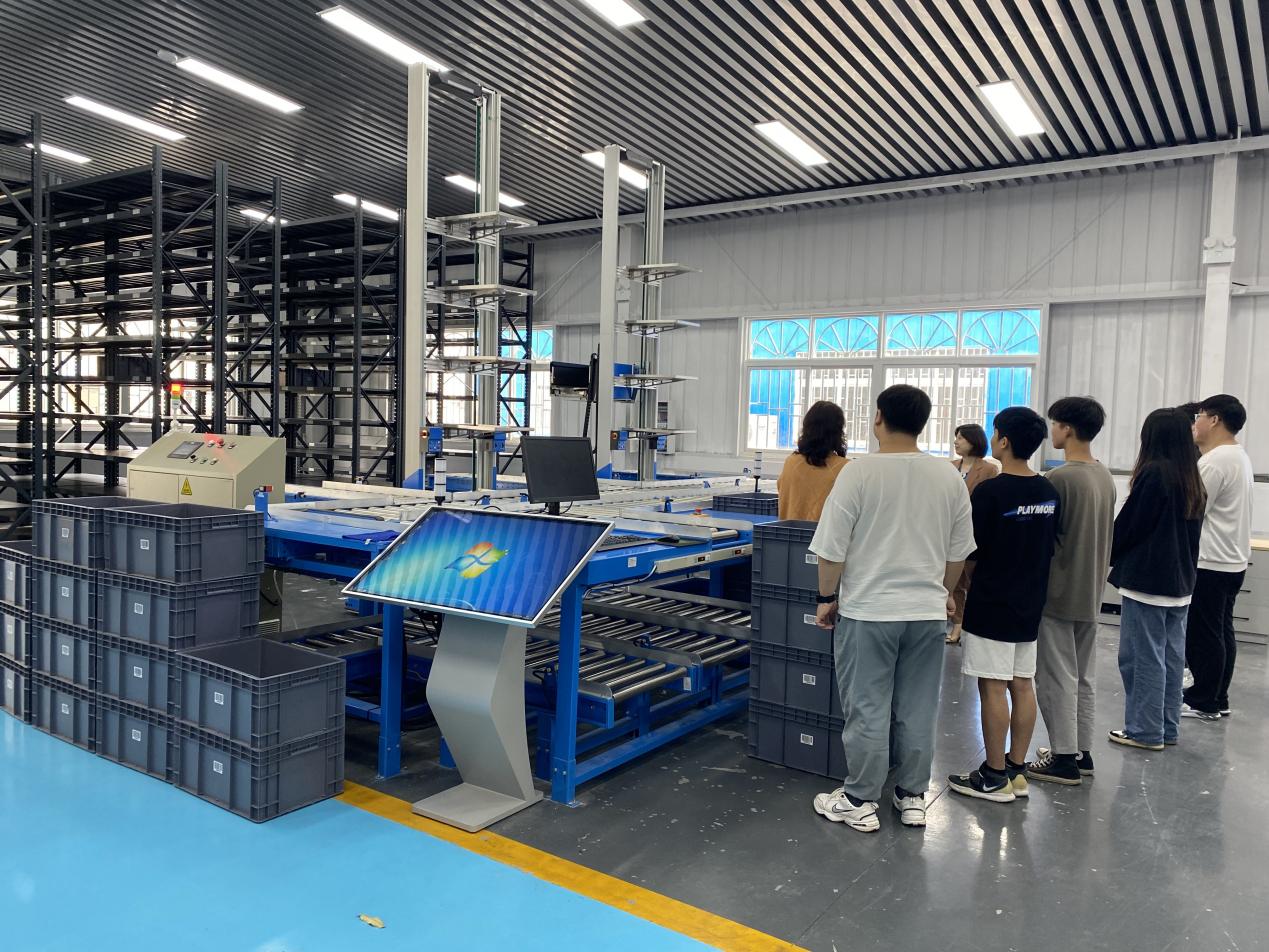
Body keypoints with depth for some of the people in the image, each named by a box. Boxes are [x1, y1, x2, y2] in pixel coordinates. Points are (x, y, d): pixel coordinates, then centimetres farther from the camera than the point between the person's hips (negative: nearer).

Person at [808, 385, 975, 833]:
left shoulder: (859, 472, -12)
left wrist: (827, 598, 3)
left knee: (867, 710, 5)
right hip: (927, 611, 4)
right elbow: (959, 551, 11)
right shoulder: (948, 476, 1)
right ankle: (912, 797, 25)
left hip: (867, 610, -4)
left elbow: (832, 548, -11)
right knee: (917, 711, 13)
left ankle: (860, 802, 16)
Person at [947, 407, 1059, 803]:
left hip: (992, 604, -7)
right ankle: (1016, 771, 21)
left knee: (993, 687, -1)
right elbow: (1050, 546, 15)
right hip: (1030, 604, 8)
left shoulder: (989, 492, -17)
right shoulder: (1048, 492, 5)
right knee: (1022, 685, 12)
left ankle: (995, 778, 7)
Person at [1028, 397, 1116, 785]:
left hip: (1058, 593, -8)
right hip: (1090, 593, 8)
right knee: (1082, 676, 15)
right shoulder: (1105, 477, 7)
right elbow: (1103, 535, 15)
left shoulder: (1059, 478, -19)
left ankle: (1063, 759, 6)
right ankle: (1082, 752, 23)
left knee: (1057, 678, 0)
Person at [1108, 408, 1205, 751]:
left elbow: (1128, 526, -12)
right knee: (1171, 656, 13)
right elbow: (1191, 532, 14)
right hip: (1179, 582, 8)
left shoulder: (1153, 473, -16)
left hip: (1146, 581, -8)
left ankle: (1145, 731, 6)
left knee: (1142, 657, 0)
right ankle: (1167, 727, 22)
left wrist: (1109, 556, 6)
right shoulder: (1193, 481, 8)